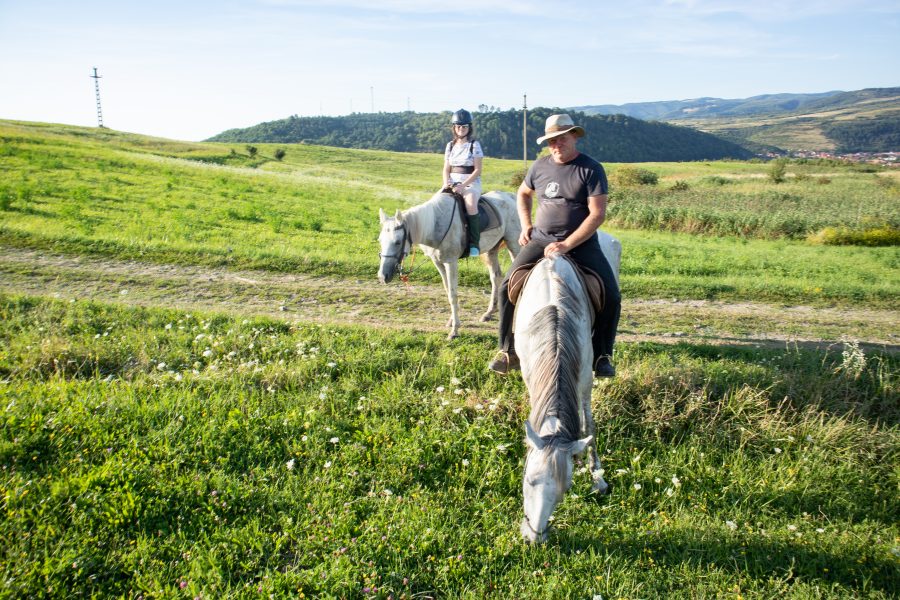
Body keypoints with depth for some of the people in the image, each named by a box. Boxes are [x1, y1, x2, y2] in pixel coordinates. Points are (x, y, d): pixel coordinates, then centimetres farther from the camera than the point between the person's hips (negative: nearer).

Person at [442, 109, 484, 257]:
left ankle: (474, 243, -32)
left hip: (471, 183, -5)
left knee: (470, 204, -35)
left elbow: (477, 170, -6)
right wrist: (446, 183, -9)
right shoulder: (450, 146, 14)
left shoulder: (474, 145, 0)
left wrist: (463, 185, -18)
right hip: (453, 183, 5)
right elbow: (446, 168, 13)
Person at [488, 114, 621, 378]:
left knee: (611, 296, -16)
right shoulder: (540, 166, 6)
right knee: (508, 287, -9)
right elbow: (523, 193, 26)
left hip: (581, 243, -3)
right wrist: (526, 225, 11)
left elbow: (597, 214, -15)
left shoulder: (591, 169, -7)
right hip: (540, 240, 3)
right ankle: (508, 352, 5)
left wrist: (566, 245, -21)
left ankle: (602, 356, 6)